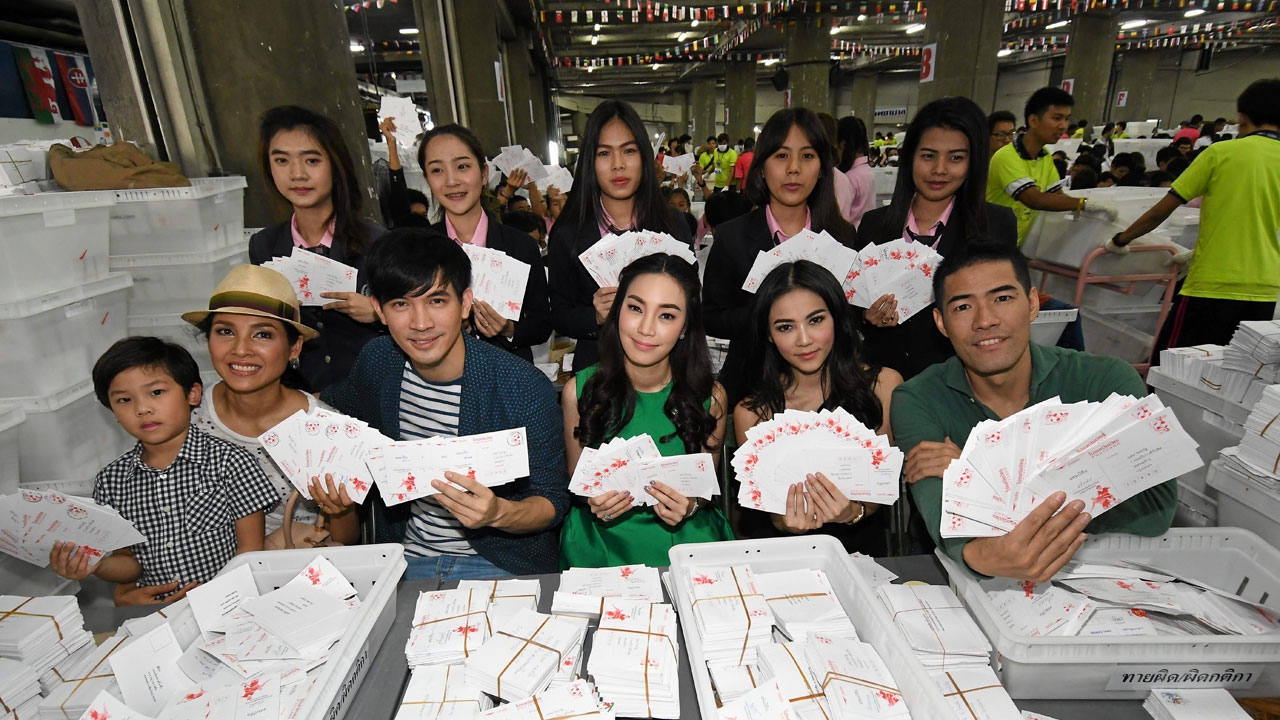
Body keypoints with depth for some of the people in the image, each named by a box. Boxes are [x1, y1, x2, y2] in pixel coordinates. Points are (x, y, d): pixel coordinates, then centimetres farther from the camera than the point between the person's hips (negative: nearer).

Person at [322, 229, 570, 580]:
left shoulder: (526, 389, -21)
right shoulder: (377, 360, -4)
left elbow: (553, 502, -11)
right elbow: (331, 405, 20)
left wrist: (499, 513, -32)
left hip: (499, 564, -3)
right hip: (402, 557, 4)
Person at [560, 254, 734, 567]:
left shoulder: (709, 396, -6)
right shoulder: (579, 391, -6)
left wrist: (691, 505, -14)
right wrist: (593, 500, -14)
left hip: (685, 538, 1)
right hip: (602, 538, 0)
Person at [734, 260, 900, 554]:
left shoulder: (885, 385, -2)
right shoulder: (751, 413, -5)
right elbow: (759, 505, 0)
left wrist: (855, 512, -21)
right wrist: (783, 523, -23)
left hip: (863, 551, 0)